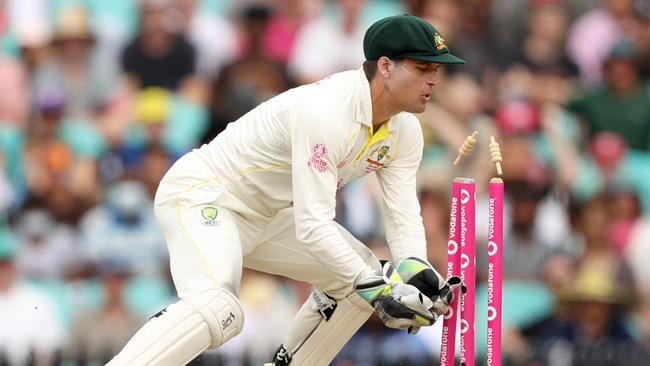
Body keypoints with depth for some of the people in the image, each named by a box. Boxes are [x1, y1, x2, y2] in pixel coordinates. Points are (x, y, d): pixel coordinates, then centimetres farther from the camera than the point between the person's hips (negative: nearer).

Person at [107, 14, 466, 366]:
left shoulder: (404, 131, -2)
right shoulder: (327, 111, -30)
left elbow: (403, 213, -4)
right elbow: (312, 226, -32)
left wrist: (413, 269, -24)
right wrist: (377, 288, -34)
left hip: (266, 214, 10)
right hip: (203, 196, -10)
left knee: (364, 276, 10)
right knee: (218, 309, -34)